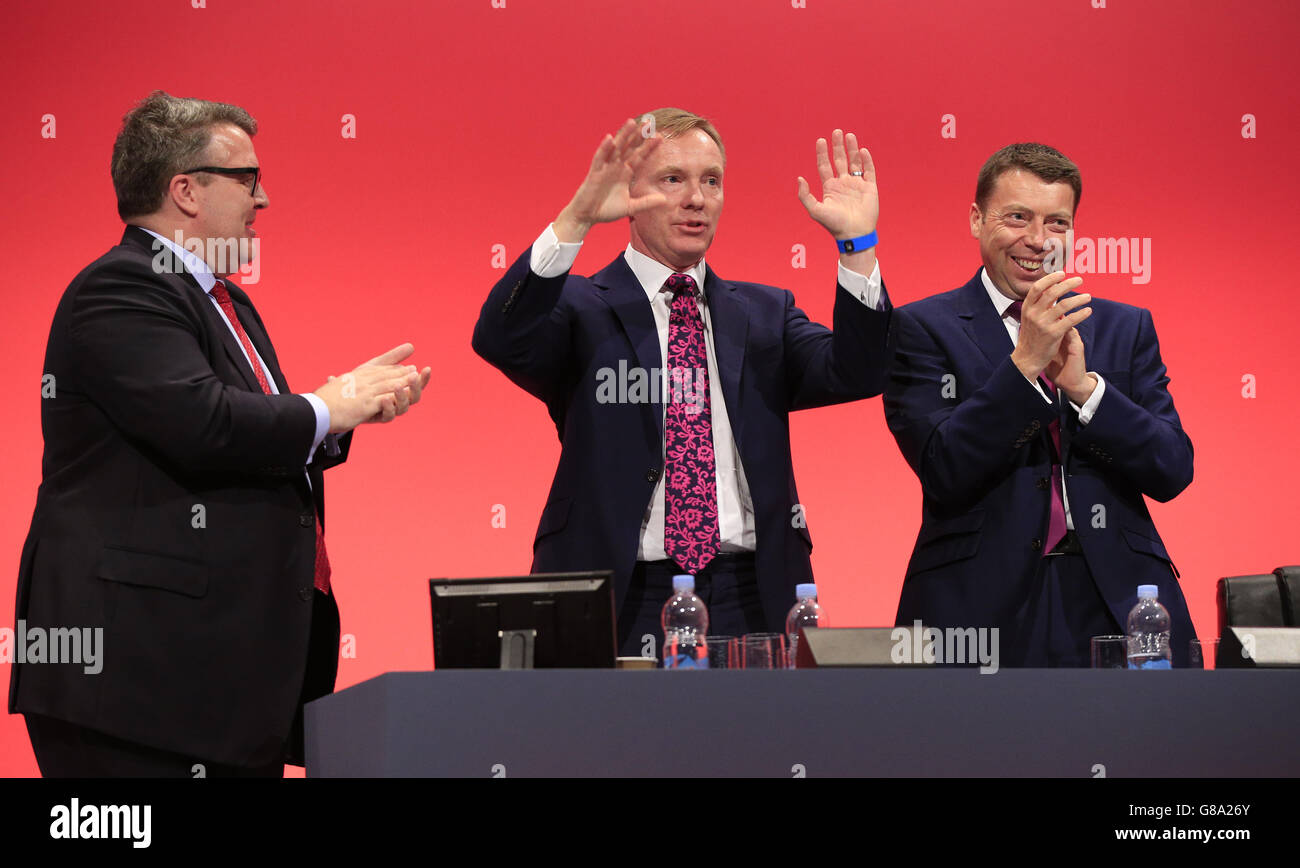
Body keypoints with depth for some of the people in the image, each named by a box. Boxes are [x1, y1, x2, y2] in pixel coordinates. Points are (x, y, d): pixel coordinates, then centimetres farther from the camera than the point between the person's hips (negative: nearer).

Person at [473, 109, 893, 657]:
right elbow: (502, 340, -17)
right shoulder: (582, 309, 3)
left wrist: (856, 242, -12)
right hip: (623, 607, -3)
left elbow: (855, 374, 0)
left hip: (751, 603, 3)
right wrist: (577, 219, -27)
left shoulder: (764, 314, 15)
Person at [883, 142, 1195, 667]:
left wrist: (1082, 385, -9)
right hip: (982, 612, -3)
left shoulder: (1125, 328, 13)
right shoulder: (922, 329, 3)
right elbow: (942, 471, -9)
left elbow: (1173, 472, 4)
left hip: (1116, 603, 3)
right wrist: (1025, 362, -16)